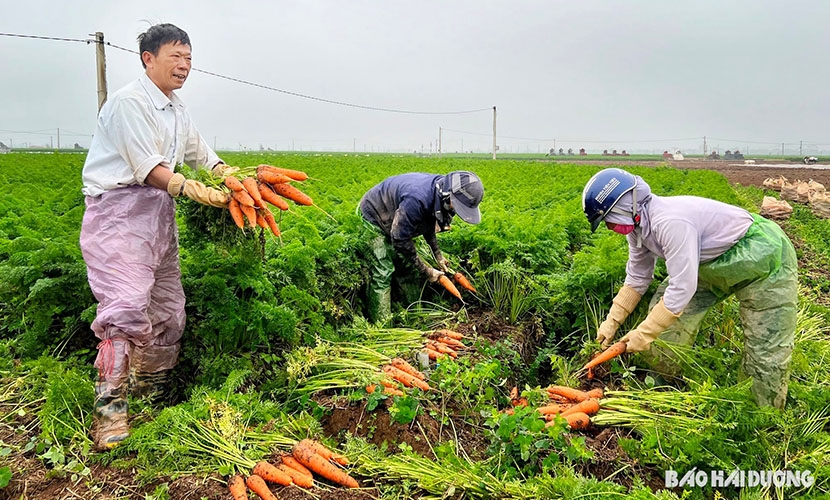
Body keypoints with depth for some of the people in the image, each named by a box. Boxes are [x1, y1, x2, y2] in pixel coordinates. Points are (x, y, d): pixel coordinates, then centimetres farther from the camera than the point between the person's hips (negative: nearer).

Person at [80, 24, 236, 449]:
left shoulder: (177, 110, 18)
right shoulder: (128, 102, -10)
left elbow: (199, 152, 26)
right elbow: (147, 167, -18)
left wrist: (230, 174, 8)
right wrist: (191, 190, -30)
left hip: (159, 212, 9)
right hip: (119, 210, -9)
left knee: (168, 308, 10)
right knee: (127, 302, -21)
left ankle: (150, 389, 25)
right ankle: (109, 406, -14)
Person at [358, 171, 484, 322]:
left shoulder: (438, 191, -13)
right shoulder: (417, 199, -42)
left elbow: (428, 224, 7)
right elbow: (400, 240, -32)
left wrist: (438, 255, 2)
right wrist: (426, 271, -23)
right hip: (372, 217, -9)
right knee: (383, 272, -15)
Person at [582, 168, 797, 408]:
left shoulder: (670, 222, -36)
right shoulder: (637, 225, -6)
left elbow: (682, 289, -35)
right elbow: (637, 279, 7)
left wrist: (644, 334, -25)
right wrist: (612, 322, 4)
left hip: (765, 257, -9)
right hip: (714, 262, 9)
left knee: (767, 352, -6)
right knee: (663, 306, 2)